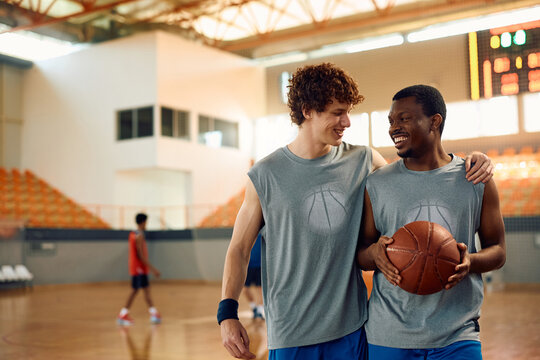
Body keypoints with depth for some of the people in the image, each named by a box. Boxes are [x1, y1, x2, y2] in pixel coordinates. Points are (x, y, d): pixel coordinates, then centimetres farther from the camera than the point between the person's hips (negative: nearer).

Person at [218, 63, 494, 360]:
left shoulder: (363, 161, 2)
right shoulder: (265, 175, -3)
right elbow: (239, 248, 1)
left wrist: (469, 164, -3)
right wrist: (227, 313, -9)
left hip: (350, 327, 2)